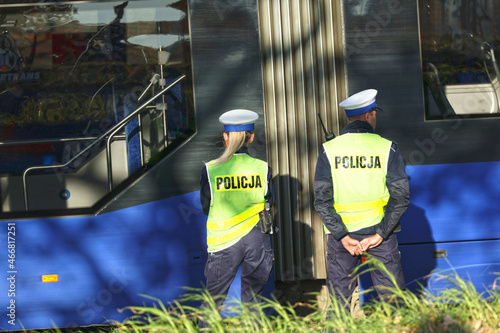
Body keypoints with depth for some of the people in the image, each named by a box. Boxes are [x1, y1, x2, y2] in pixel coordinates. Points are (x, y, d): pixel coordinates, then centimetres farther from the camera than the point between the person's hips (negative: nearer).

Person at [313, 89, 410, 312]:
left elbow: (321, 201, -9)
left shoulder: (329, 149, -3)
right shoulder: (386, 147, -5)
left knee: (339, 301, 10)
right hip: (378, 229, -1)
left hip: (341, 233, 1)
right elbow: (401, 197, -11)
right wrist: (380, 234, -10)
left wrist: (343, 236, -9)